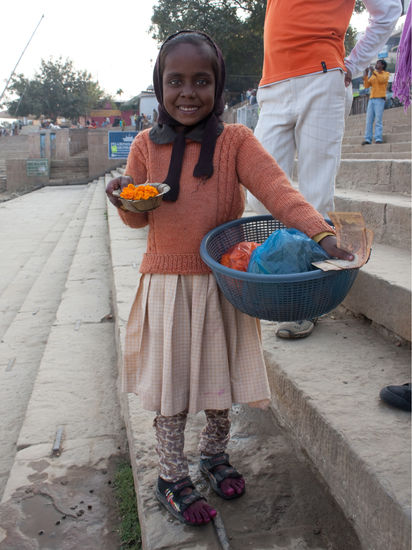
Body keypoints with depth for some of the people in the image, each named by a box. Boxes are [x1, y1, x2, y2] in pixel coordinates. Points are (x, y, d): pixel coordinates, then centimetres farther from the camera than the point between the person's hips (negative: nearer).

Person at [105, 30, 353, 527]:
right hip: (166, 284, 0)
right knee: (170, 383, 6)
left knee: (221, 375, 14)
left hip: (223, 283, 0)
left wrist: (321, 233, -33)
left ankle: (214, 454, 41)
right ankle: (172, 478, 26)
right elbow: (139, 217, 8)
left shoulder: (235, 140, -5)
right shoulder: (147, 144, 1)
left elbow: (277, 189, -18)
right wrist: (126, 200, -16)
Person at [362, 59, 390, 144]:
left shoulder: (386, 74, 5)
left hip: (380, 99, -6)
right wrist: (366, 74, 1)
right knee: (369, 120, -5)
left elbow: (382, 80, -17)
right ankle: (368, 139, -9)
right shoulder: (372, 76, 22)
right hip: (371, 99, 6)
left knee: (378, 120, -15)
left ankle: (378, 139, -19)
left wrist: (373, 71, -16)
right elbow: (366, 85, 10)